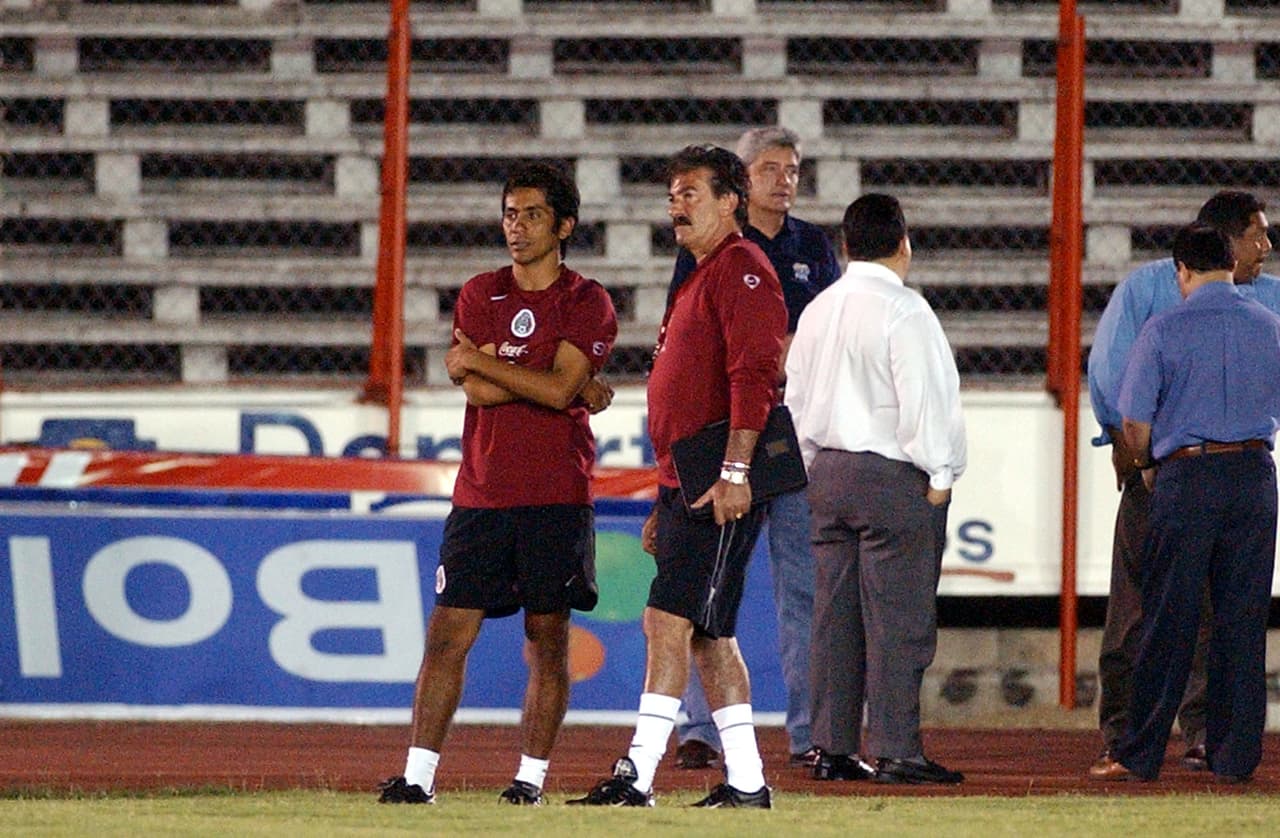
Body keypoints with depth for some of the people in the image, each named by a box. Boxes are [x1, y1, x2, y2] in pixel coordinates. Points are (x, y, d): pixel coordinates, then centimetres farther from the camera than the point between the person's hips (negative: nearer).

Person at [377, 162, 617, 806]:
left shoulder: (587, 304, 2)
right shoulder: (480, 295, 11)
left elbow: (559, 388, -12)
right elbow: (477, 391, -3)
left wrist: (477, 360, -6)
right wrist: (572, 389, -7)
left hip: (557, 498, -2)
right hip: (481, 495, 2)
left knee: (547, 640, 0)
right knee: (447, 632, -3)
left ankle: (531, 776, 7)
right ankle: (418, 774, -3)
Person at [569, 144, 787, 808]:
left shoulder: (741, 269, -8)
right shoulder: (699, 279, 24)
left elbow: (753, 374, -19)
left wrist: (734, 471, -26)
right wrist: (665, 501, 26)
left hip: (721, 488, -11)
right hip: (687, 487, 11)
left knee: (669, 621, -15)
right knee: (709, 634, 10)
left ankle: (638, 773, -19)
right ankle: (745, 781, 13)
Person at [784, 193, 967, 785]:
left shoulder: (818, 311, 11)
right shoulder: (901, 310, -12)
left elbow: (797, 398, 16)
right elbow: (922, 401, -15)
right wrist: (937, 475, -8)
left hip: (828, 471, 7)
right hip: (893, 475, -7)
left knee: (835, 612, 8)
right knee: (897, 616, -5)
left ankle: (832, 747, 10)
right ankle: (895, 750, -7)